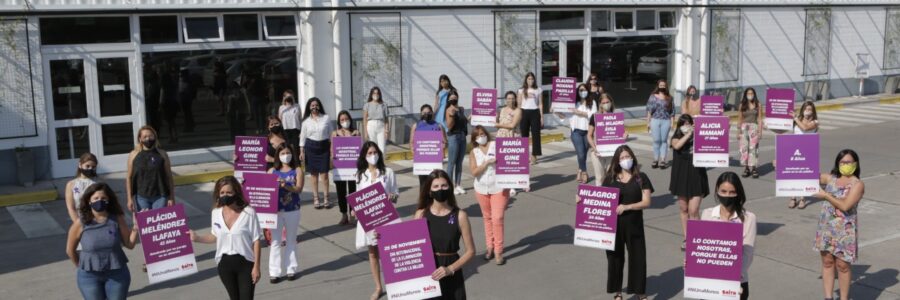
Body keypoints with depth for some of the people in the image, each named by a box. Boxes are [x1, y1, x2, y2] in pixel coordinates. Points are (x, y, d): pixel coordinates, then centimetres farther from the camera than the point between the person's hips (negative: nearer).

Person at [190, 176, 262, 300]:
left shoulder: (248, 212, -14)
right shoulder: (216, 213, 0)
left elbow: (256, 241, -9)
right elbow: (215, 237, 14)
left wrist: (256, 266, -10)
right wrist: (197, 238, 0)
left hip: (245, 263, -4)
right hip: (224, 264, 4)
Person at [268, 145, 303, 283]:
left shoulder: (297, 171, 1)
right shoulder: (272, 171, 6)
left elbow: (299, 189, -11)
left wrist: (285, 186, -27)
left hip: (292, 210, 0)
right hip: (276, 210, 1)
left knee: (291, 240, 10)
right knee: (276, 241, 2)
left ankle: (291, 269, 18)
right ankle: (274, 272, 6)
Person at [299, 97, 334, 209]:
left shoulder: (326, 118, 2)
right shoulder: (306, 121, 4)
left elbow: (330, 134, 5)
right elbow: (303, 136, 6)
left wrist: (332, 148, 0)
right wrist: (301, 151, 1)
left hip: (324, 146, -1)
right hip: (311, 147, 1)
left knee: (324, 174, -3)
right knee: (314, 174, 4)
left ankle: (326, 199, 5)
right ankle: (316, 199, 10)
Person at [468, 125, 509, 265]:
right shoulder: (474, 153, 0)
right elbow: (474, 172, -12)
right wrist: (487, 162, -23)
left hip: (499, 188, -3)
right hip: (482, 189, 3)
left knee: (497, 219, -7)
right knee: (487, 218, 15)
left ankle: (498, 252, -1)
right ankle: (490, 247, 29)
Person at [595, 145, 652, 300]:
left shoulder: (641, 178, -1)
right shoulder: (610, 178, 5)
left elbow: (646, 202, -7)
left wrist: (626, 207, -18)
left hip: (633, 225, -2)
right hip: (614, 224, 2)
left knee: (637, 257, 2)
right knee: (615, 257, 8)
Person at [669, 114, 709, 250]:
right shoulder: (677, 138, 1)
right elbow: (677, 146, -21)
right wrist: (688, 134, -20)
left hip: (696, 177, -2)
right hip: (681, 177, 2)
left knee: (693, 211, -10)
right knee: (683, 209, 11)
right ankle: (686, 238, 23)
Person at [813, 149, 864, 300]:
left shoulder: (857, 184, -8)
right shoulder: (831, 178, 7)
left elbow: (845, 205, -18)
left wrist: (826, 195, -14)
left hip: (844, 230, -5)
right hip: (826, 227, 5)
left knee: (842, 265, 2)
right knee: (827, 261, 9)